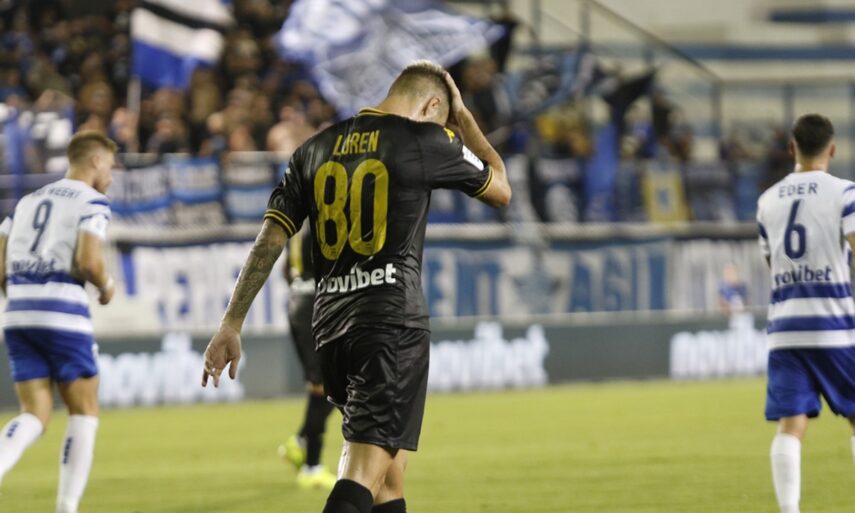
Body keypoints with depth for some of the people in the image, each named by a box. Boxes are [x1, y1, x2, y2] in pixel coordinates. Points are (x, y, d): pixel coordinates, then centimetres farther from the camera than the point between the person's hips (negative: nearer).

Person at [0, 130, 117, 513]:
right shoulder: (92, 202, -1)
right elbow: (88, 260, -16)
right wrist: (106, 286, 4)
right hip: (63, 315, -6)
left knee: (35, 415, 7)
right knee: (84, 412, 8)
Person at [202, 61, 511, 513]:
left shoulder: (315, 150, 12)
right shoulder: (424, 143, -2)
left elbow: (270, 238, 8)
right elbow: (500, 189, 13)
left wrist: (232, 323, 9)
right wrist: (463, 117, 24)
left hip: (330, 324, 6)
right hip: (393, 323, -6)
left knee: (390, 473, 15)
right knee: (366, 469, -13)